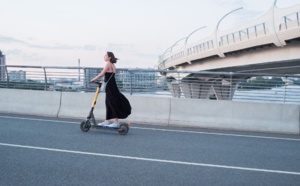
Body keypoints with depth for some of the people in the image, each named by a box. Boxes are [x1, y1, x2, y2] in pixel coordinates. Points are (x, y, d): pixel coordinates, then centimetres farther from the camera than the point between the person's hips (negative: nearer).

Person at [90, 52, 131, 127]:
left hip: (110, 87, -9)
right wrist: (104, 81, 18)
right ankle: (106, 121, 21)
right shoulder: (113, 65, 15)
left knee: (113, 104, -4)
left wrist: (93, 79, -3)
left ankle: (116, 122, 1)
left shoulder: (108, 64, -11)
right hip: (112, 86, 9)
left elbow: (101, 74, -12)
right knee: (108, 104, 13)